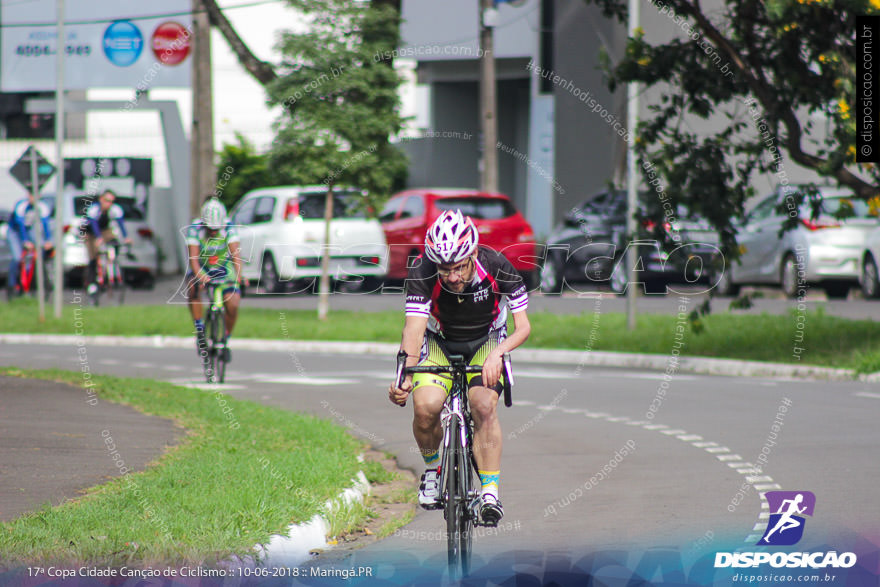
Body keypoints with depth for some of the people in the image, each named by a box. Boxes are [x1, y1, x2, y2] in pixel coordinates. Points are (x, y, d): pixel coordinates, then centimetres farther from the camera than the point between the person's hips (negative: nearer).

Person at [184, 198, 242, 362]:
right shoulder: (194, 229, -23)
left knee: (232, 305, -19)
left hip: (224, 270, 0)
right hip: (202, 269, 0)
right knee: (193, 288, -33)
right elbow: (193, 258, -32)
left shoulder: (229, 228, -22)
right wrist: (200, 276, -50)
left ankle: (225, 340, 4)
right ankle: (199, 329, -21)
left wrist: (238, 275, -49)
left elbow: (236, 253, -32)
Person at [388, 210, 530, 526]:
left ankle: (490, 493, -19)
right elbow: (414, 328, -33)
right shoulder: (422, 273, -28)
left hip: (486, 342, 0)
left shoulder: (498, 268, -27)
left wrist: (497, 353, -41)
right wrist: (404, 376, -50)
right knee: (425, 406, -25)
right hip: (440, 343, 0)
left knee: (483, 405, -27)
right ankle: (432, 468, 5)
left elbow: (523, 327, -21)